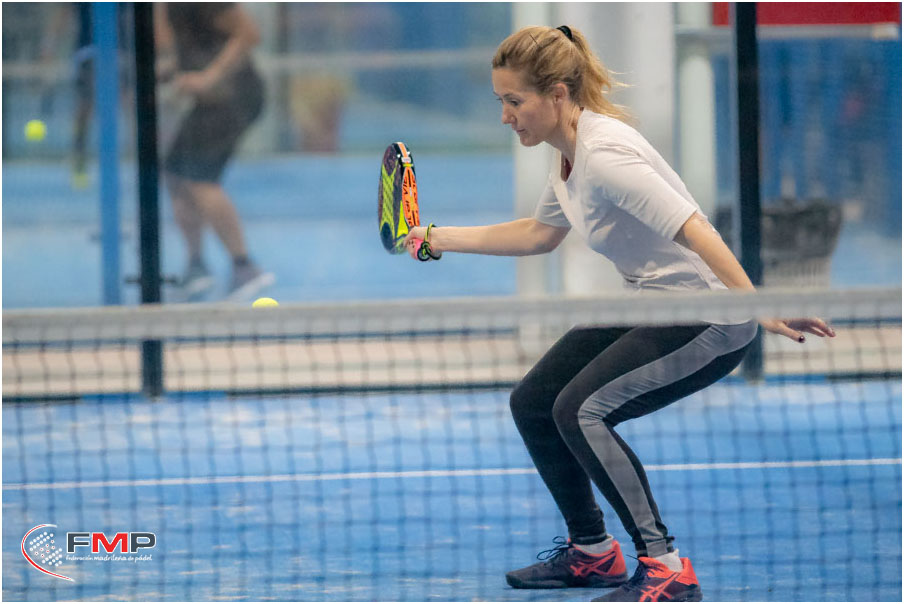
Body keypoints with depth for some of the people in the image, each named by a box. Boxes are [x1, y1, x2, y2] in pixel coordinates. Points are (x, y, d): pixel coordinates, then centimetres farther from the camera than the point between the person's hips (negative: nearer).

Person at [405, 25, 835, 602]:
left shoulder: (603, 155, -26)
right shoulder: (571, 150, 5)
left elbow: (693, 229, -32)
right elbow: (541, 232, 23)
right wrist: (442, 239, 22)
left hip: (707, 318, -10)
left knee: (580, 410, -23)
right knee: (532, 404, 11)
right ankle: (592, 552, 28)